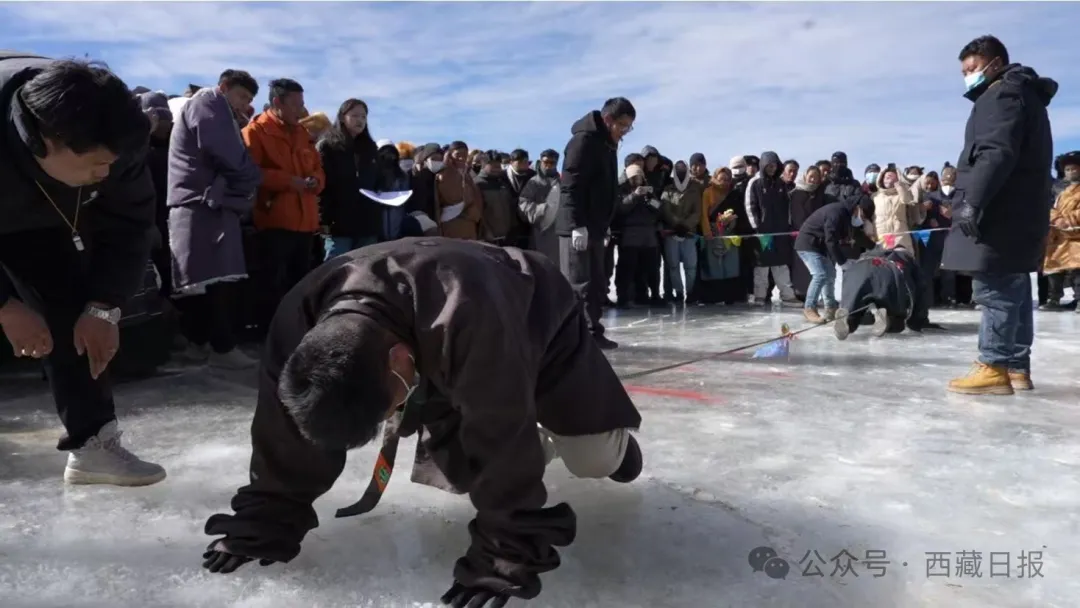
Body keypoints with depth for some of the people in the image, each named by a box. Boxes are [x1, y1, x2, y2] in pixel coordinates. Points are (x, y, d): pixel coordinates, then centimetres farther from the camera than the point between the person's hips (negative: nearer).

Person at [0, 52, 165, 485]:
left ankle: (92, 443, 2)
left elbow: (129, 223, -20)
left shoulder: (115, 140, -32)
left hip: (39, 217, 3)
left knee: (74, 313, -5)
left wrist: (103, 307, -24)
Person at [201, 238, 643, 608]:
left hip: (542, 322, -4)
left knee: (594, 459, -5)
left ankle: (614, 440, 33)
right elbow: (286, 431, -18)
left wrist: (506, 553, -35)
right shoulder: (300, 318, -31)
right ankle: (538, 444, 32)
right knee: (450, 474, 3)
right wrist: (265, 524, -12)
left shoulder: (466, 314, -50)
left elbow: (500, 436, -42)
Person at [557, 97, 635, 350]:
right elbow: (570, 186, -20)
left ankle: (592, 333, 19)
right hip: (577, 229, -9)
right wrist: (577, 225, -24)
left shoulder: (607, 144, 17)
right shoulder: (584, 140, -13)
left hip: (595, 228, 9)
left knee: (596, 286, 11)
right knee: (578, 286, -6)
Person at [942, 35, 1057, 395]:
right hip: (1014, 213, 11)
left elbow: (997, 154, -21)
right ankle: (1016, 366, 16)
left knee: (994, 289, -10)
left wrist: (973, 201, -25)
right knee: (1012, 289, 11)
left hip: (1001, 214, -11)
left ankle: (995, 367, -8)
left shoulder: (1004, 95, -8)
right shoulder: (1021, 95, 26)